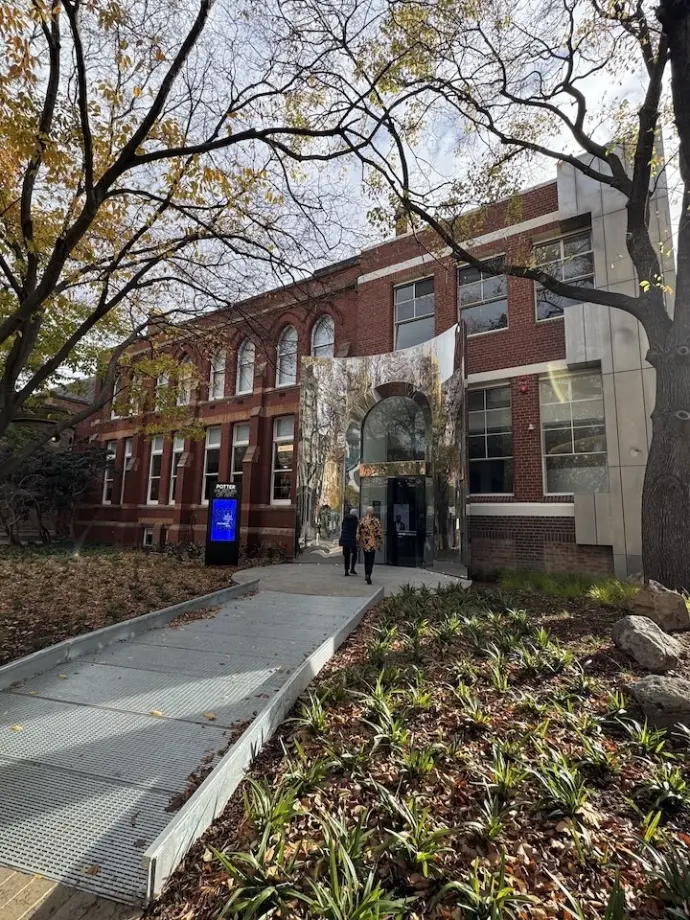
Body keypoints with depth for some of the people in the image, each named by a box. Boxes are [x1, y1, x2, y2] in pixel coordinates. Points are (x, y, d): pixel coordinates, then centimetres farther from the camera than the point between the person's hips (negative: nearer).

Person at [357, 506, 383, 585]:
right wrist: (379, 544, 1)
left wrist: (358, 543, 12)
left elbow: (358, 533, 4)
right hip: (373, 543, -3)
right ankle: (368, 575, -17)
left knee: (366, 559, 18)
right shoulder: (376, 520, -6)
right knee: (371, 560, 0)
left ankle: (367, 575, 26)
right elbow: (378, 533, -7)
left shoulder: (362, 520, 2)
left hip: (364, 543, 3)